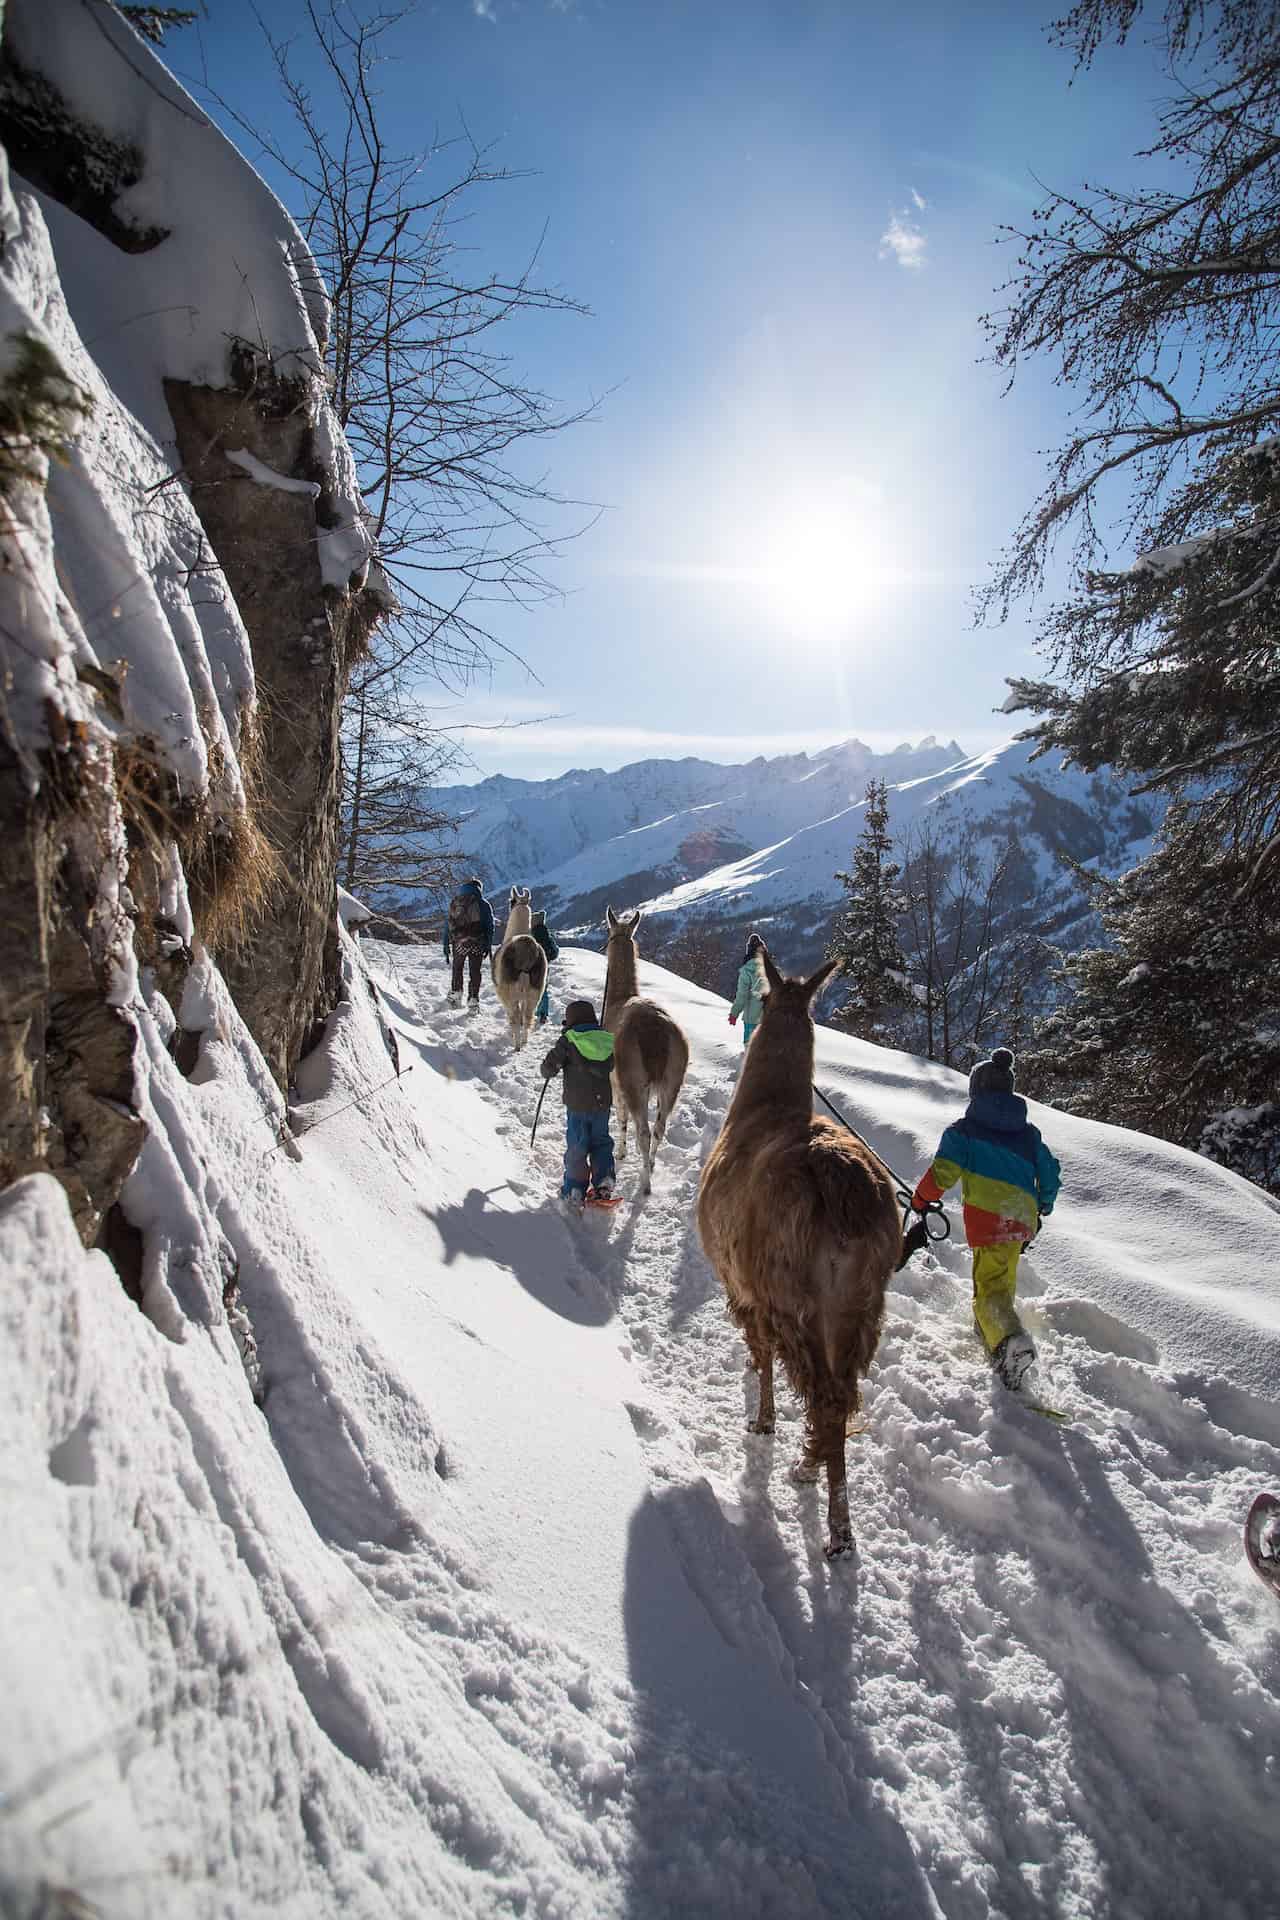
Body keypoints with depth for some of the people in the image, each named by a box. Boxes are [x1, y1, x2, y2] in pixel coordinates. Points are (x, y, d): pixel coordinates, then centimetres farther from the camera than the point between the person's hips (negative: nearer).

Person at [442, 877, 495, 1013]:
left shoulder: (454, 902, 9)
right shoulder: (483, 904, 3)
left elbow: (447, 925, 9)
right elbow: (490, 926, -1)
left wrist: (446, 946, 13)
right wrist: (488, 946, 2)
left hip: (459, 942, 1)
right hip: (477, 944, -1)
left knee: (457, 969, 21)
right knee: (474, 972, 5)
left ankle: (455, 995, 21)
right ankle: (473, 1001, 2)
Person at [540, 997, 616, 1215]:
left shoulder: (568, 1042, -11)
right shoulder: (608, 1040, 2)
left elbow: (550, 1065, -7)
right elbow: (612, 1066, 16)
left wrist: (547, 1072, 14)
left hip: (577, 1105, -3)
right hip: (603, 1103, 3)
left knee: (576, 1146, 6)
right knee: (601, 1141, 19)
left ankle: (575, 1191, 6)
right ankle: (604, 1182, 12)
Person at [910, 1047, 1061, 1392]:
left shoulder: (964, 1129, 0)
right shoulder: (1028, 1132, 16)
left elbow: (944, 1171, -10)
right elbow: (1050, 1173, 19)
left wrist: (921, 1198, 7)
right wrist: (1043, 1207, 37)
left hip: (987, 1217, -6)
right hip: (1023, 1218, 6)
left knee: (990, 1289, -7)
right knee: (1003, 1279, 26)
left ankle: (1010, 1339, -33)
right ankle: (993, 1334, 36)